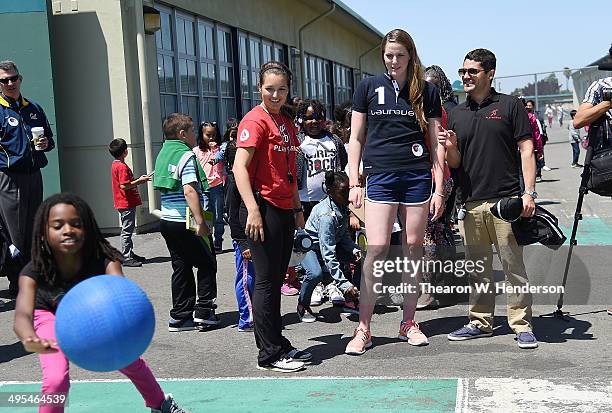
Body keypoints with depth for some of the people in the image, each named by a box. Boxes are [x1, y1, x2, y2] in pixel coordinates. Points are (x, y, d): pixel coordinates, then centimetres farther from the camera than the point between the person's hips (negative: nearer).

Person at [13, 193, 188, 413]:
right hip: (52, 317, -1)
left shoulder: (104, 261, -39)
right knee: (55, 379, -21)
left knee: (130, 361, 8)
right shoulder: (33, 273, -38)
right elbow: (23, 314, -53)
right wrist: (30, 339, -77)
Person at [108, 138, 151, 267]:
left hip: (123, 203, 10)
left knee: (127, 230, 16)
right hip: (127, 203, -10)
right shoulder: (122, 167, -18)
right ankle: (126, 258, -3)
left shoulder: (115, 165, 13)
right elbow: (124, 185, -25)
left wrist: (138, 180, 13)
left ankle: (130, 254, 24)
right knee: (127, 231, -6)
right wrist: (139, 181, -15)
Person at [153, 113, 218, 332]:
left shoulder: (163, 154, 14)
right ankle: (204, 312, 4)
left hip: (167, 220, 8)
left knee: (181, 268, 12)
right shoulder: (186, 155, -13)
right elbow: (190, 191, -22)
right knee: (207, 264, 6)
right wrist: (200, 221, -25)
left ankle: (180, 317, 13)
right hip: (185, 223, -8)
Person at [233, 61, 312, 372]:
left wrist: (297, 207, 22)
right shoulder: (255, 120, -10)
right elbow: (239, 167, -18)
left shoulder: (287, 121, 16)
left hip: (285, 210, 8)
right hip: (264, 208, -8)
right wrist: (253, 210, -25)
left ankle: (278, 345, 23)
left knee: (276, 279, 14)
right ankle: (270, 354, 6)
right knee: (266, 281, -2)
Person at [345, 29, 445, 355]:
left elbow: (436, 143, 7)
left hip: (417, 177, 1)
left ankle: (408, 323, 17)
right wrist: (354, 183, 1)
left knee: (414, 248, 5)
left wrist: (439, 188, 2)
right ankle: (363, 329, -3)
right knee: (377, 249, -8)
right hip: (380, 177, -1)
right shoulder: (369, 87, 6)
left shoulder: (427, 90, 6)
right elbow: (356, 138, 8)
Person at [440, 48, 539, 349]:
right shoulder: (456, 115, 15)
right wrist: (450, 148, -7)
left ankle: (522, 324, 5)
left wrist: (529, 192, -10)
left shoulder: (510, 106, 4)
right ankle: (480, 322, 19)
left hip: (506, 199, -4)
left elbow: (526, 150, 0)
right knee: (477, 268, 10)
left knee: (513, 265, -3)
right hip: (470, 203, 4)